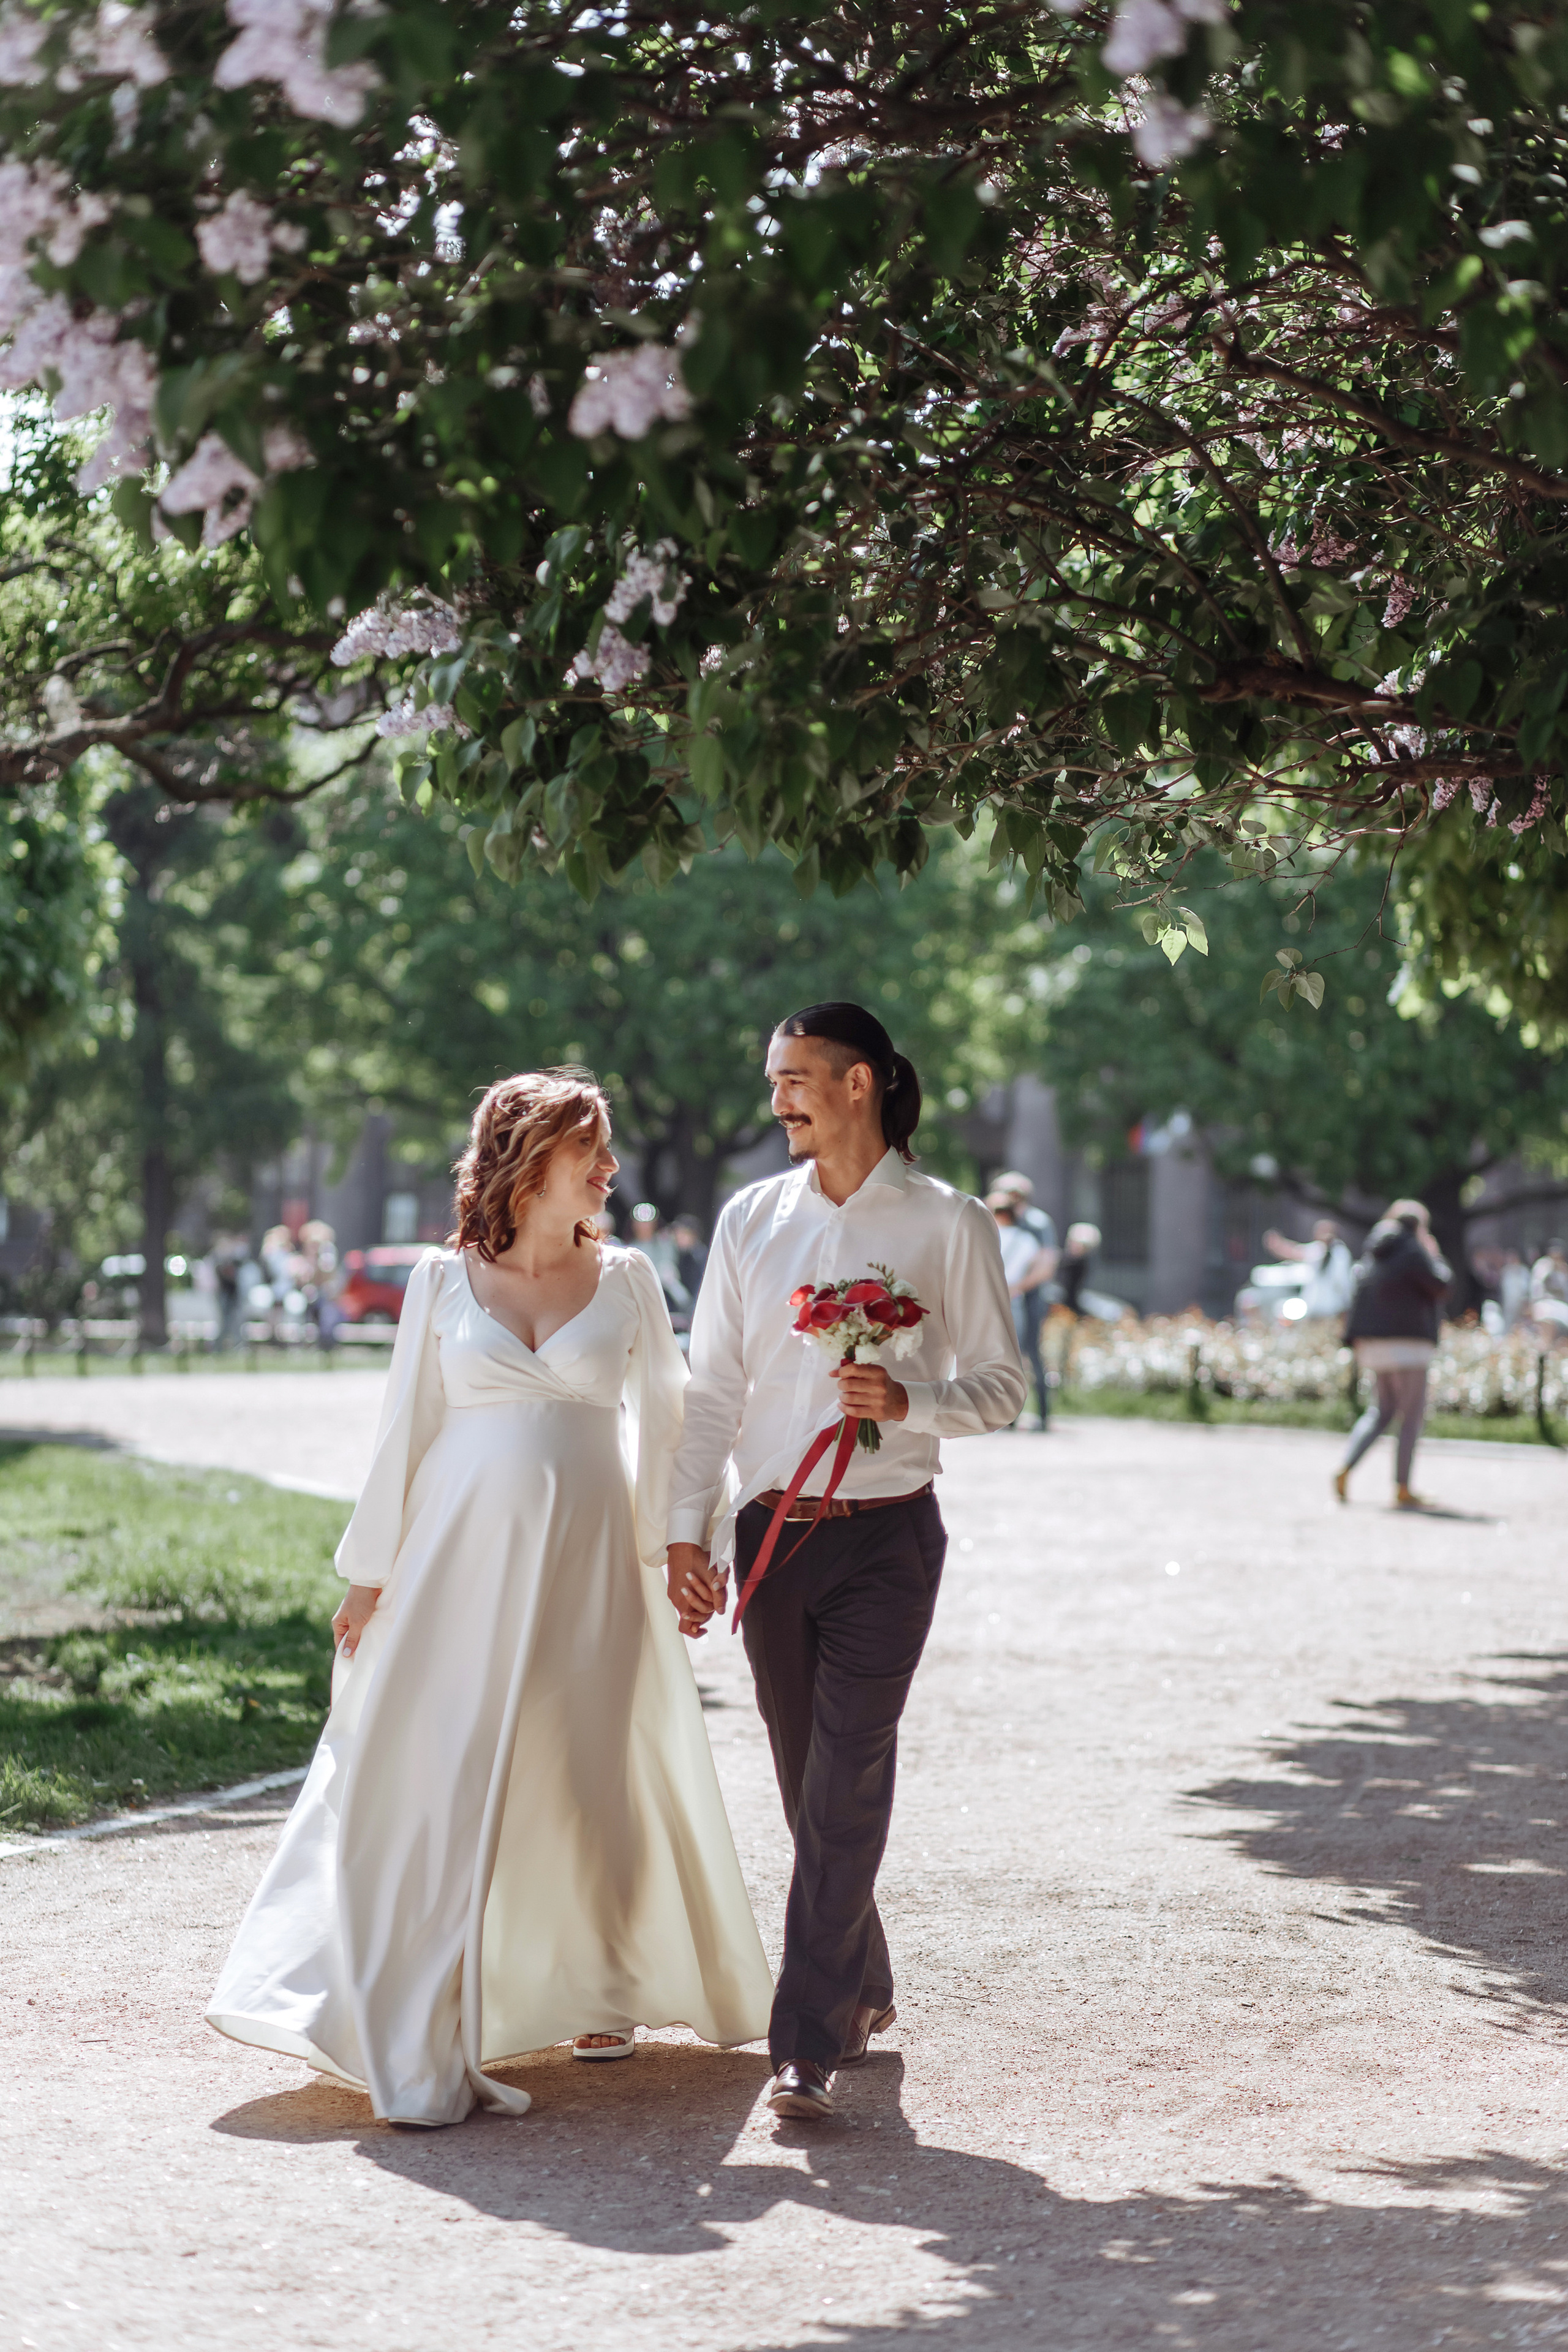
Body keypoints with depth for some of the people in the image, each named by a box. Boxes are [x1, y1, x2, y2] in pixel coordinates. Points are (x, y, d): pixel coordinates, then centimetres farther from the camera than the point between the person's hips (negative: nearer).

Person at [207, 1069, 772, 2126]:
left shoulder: (625, 1279, 5)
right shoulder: (444, 1280, 3)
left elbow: (665, 1423, 9)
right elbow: (406, 1429, 6)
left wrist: (675, 1556, 4)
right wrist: (373, 1573, 4)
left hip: (588, 1560, 1)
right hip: (466, 1552, -1)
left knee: (591, 1777, 7)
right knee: (438, 1774, -4)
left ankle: (602, 1988, 29)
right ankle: (415, 2030, 3)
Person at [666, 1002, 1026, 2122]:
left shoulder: (947, 1224, -1)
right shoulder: (752, 1218, 8)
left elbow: (1001, 1386, 1)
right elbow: (714, 1389, 8)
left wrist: (911, 1400, -18)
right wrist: (687, 1530, 1)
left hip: (884, 1535, -4)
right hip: (770, 1529, 4)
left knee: (847, 1787, -10)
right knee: (809, 1784, 11)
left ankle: (810, 2045, -9)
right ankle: (863, 1989, 30)